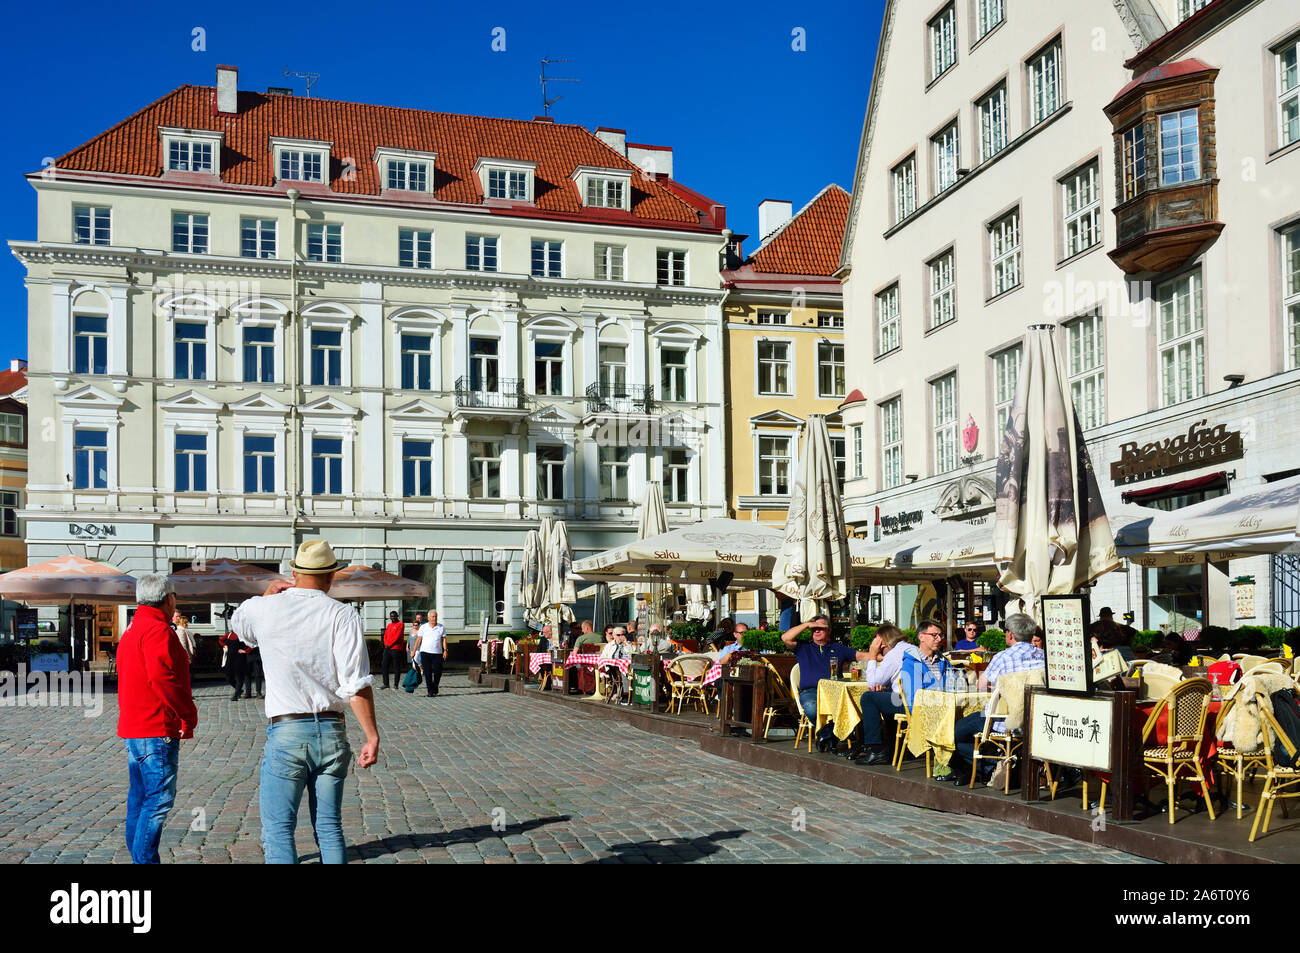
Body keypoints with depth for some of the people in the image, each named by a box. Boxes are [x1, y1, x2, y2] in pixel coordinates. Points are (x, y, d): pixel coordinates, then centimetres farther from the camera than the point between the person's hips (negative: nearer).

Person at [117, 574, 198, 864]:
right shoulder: (158, 629, -14)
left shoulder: (132, 630, 20)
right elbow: (162, 676, -26)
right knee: (159, 799, -9)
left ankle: (139, 857, 19)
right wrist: (189, 714, -17)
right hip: (156, 731, -11)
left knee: (139, 799, 14)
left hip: (133, 728, 11)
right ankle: (145, 859, -10)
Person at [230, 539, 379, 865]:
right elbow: (357, 684, -10)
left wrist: (268, 594, 31)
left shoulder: (263, 608, 1)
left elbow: (237, 623, 27)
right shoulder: (343, 615, -3)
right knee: (329, 828, 11)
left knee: (278, 830, 3)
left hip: (286, 732, -1)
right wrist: (372, 736, -7)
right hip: (332, 732, 1)